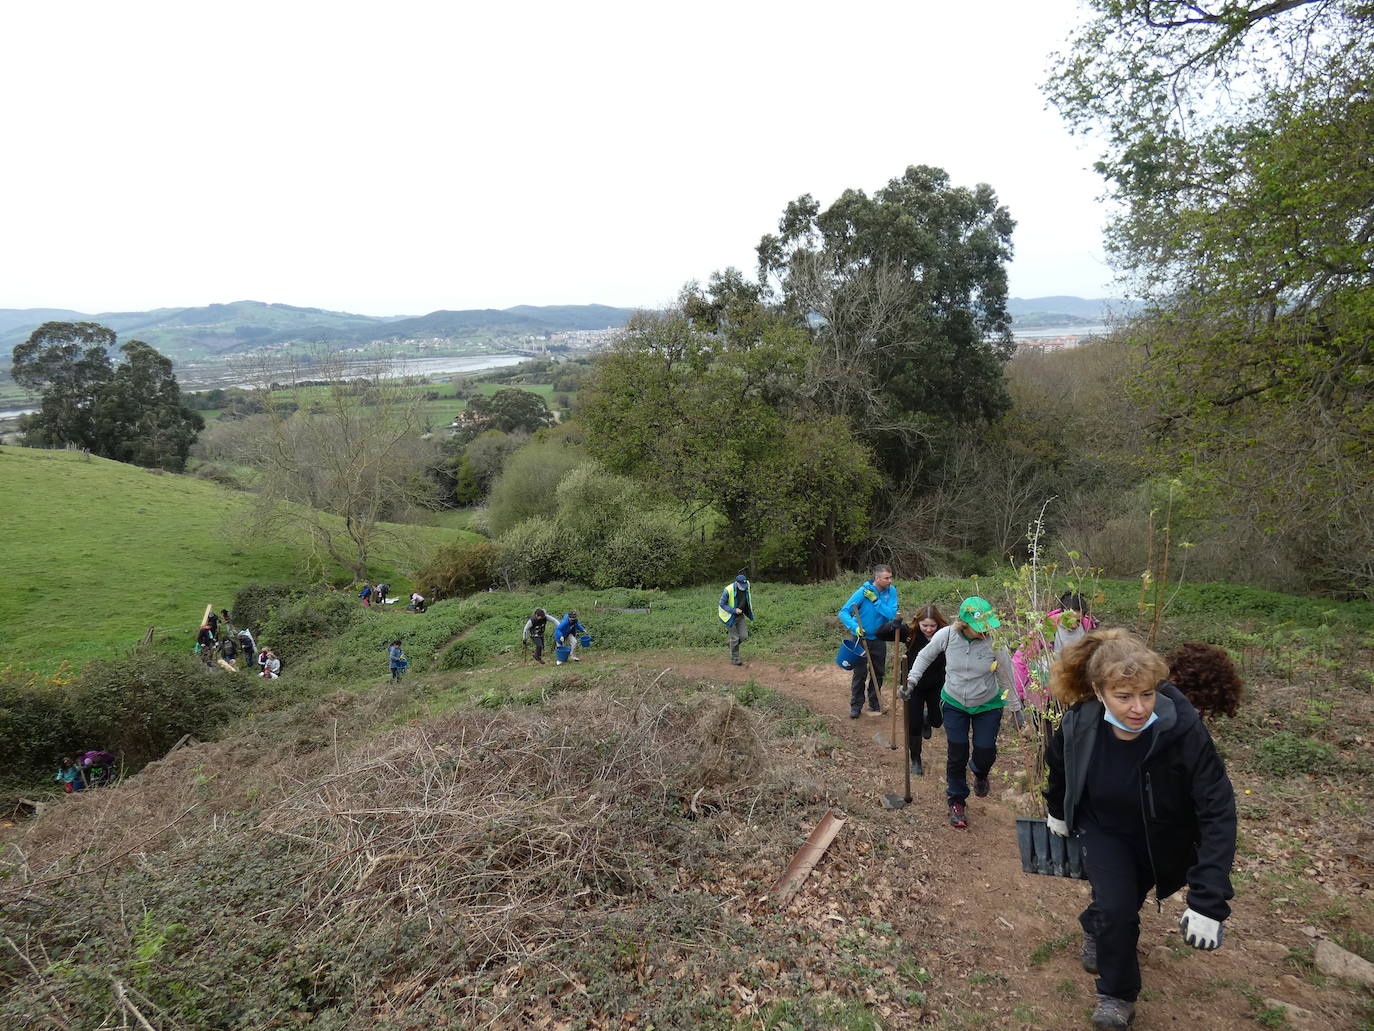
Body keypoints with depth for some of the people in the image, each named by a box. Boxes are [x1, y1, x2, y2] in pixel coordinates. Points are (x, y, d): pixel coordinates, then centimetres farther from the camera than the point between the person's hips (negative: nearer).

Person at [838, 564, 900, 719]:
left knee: (878, 673, 14)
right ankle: (856, 706, 9)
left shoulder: (891, 591, -10)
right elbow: (843, 612, -20)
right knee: (860, 673, -4)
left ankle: (875, 704, 31)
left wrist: (876, 601, -29)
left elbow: (892, 614, -21)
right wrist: (855, 627, -35)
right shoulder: (863, 592, -21)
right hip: (861, 638, -4)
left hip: (879, 639, 4)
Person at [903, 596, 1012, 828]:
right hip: (954, 704, 1)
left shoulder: (994, 641, -24)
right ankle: (957, 802, 27)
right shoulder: (946, 635, -22)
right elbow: (925, 656, -2)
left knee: (985, 754, 1)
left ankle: (979, 773, 42)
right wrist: (911, 681, -10)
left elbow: (1006, 676, -9)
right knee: (956, 756, 4)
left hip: (987, 706, -1)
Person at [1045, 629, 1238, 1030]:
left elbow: (1218, 813, -33)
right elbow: (1059, 764, -4)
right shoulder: (1078, 726, -28)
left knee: (1128, 900, 18)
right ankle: (1116, 994, 17)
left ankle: (1096, 928, 55)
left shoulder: (1184, 729, -36)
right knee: (1115, 910, -12)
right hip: (1104, 830, 0)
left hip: (1161, 839, 0)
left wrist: (1208, 901, -37)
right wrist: (1057, 810, 13)